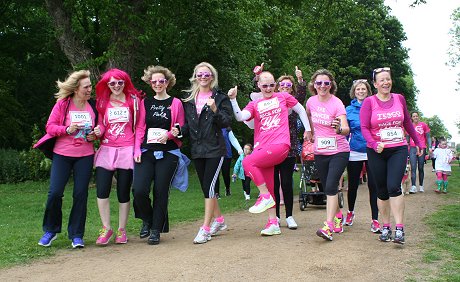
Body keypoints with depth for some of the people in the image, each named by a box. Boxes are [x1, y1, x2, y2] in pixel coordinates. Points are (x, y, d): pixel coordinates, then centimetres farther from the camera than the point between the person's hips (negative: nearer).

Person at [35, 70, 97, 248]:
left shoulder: (93, 106, 4)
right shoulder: (62, 104, -3)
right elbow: (50, 126, -3)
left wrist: (94, 136, -4)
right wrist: (67, 129, -19)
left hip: (85, 156, 2)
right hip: (62, 154, -2)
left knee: (81, 194, 0)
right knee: (55, 192, -6)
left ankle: (76, 235, 13)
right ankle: (50, 230, 18)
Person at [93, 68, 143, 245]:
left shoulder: (133, 100, 5)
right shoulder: (102, 102, 12)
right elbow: (102, 124, 19)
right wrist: (98, 131, -5)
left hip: (127, 151, -2)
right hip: (107, 150, 2)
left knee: (124, 192, 3)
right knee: (102, 190, -8)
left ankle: (122, 230, 16)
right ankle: (106, 228, 7)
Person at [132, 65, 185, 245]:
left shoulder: (176, 103, 5)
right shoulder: (145, 103, 11)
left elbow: (181, 129, 6)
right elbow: (140, 129, 9)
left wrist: (170, 134, -14)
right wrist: (137, 150, -2)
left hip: (168, 153, -2)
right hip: (146, 152, 2)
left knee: (161, 191, -1)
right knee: (139, 190, -12)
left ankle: (156, 230, 12)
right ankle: (147, 220, 16)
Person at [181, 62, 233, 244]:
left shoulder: (220, 98, 0)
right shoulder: (189, 99, 11)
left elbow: (227, 122, -7)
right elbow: (186, 123, 14)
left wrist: (215, 110, -22)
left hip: (215, 148, -5)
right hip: (197, 149, 5)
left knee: (209, 186, -11)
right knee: (206, 187, 12)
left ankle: (205, 229, -7)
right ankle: (219, 220, 30)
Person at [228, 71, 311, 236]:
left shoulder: (283, 97, 12)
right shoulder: (254, 105, 16)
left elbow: (301, 111, 22)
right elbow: (240, 117, -2)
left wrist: (308, 130, 18)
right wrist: (233, 100, -13)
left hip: (280, 145, -5)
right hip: (262, 147, 5)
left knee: (248, 162, -26)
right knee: (268, 186, 6)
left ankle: (265, 197, -13)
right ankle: (273, 223, 14)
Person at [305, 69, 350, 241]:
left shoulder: (337, 104, -16)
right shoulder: (311, 101, -2)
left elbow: (346, 129, -28)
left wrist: (339, 128, -49)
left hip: (339, 151, -5)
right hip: (320, 152, 5)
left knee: (331, 186, -18)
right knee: (327, 188, 13)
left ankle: (329, 226, -19)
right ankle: (338, 216, 36)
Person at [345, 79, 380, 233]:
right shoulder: (349, 110, 5)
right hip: (354, 152, 1)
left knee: (373, 186, -3)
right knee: (353, 185, 12)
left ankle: (375, 220, 5)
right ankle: (350, 212, 35)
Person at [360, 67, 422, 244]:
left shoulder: (399, 99, 7)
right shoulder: (369, 102, -1)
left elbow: (407, 123, 19)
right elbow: (364, 127, -8)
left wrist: (417, 142, 26)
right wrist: (374, 144, -24)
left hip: (398, 149, 0)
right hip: (376, 152, 0)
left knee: (394, 187, -15)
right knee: (382, 190, 7)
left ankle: (400, 229, -10)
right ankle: (386, 227, 20)